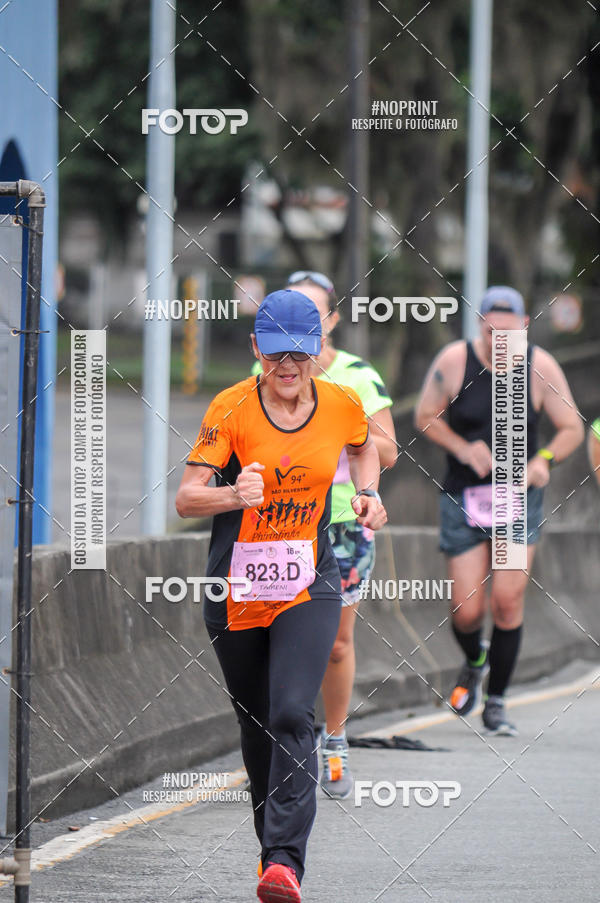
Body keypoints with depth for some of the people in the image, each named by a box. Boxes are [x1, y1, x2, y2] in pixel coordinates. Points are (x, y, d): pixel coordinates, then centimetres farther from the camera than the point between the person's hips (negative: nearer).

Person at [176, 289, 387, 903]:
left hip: (308, 586, 0)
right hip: (236, 590, 0)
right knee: (256, 726, 11)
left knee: (292, 716, -18)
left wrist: (369, 494, 5)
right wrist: (233, 494, -37)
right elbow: (186, 499, -17)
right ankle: (271, 845, 32)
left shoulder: (342, 405, -3)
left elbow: (363, 445, 23)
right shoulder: (231, 408, -11)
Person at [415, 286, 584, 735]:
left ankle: (497, 702, 4)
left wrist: (544, 460, -19)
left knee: (508, 600, -11)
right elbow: (426, 416, 2)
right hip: (464, 496, 0)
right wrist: (463, 448, -15)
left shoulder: (540, 368, -8)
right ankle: (475, 662, 34)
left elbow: (572, 428, 1)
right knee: (466, 610, -2)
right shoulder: (455, 361, -10)